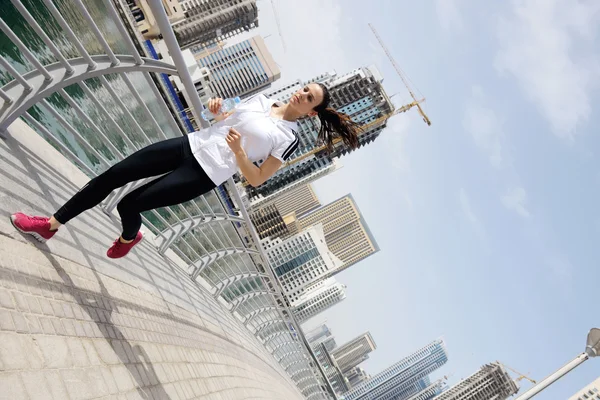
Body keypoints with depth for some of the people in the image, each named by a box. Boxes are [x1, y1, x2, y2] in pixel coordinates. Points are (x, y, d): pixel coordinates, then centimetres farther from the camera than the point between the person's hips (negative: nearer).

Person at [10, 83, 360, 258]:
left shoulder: (289, 139, -9)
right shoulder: (262, 99, 10)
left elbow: (256, 179, -10)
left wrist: (238, 151, -24)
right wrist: (215, 108, 0)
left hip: (205, 175, -6)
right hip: (190, 146, 6)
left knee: (128, 205, -8)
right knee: (113, 175, -1)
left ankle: (129, 238, 30)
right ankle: (50, 225, 14)